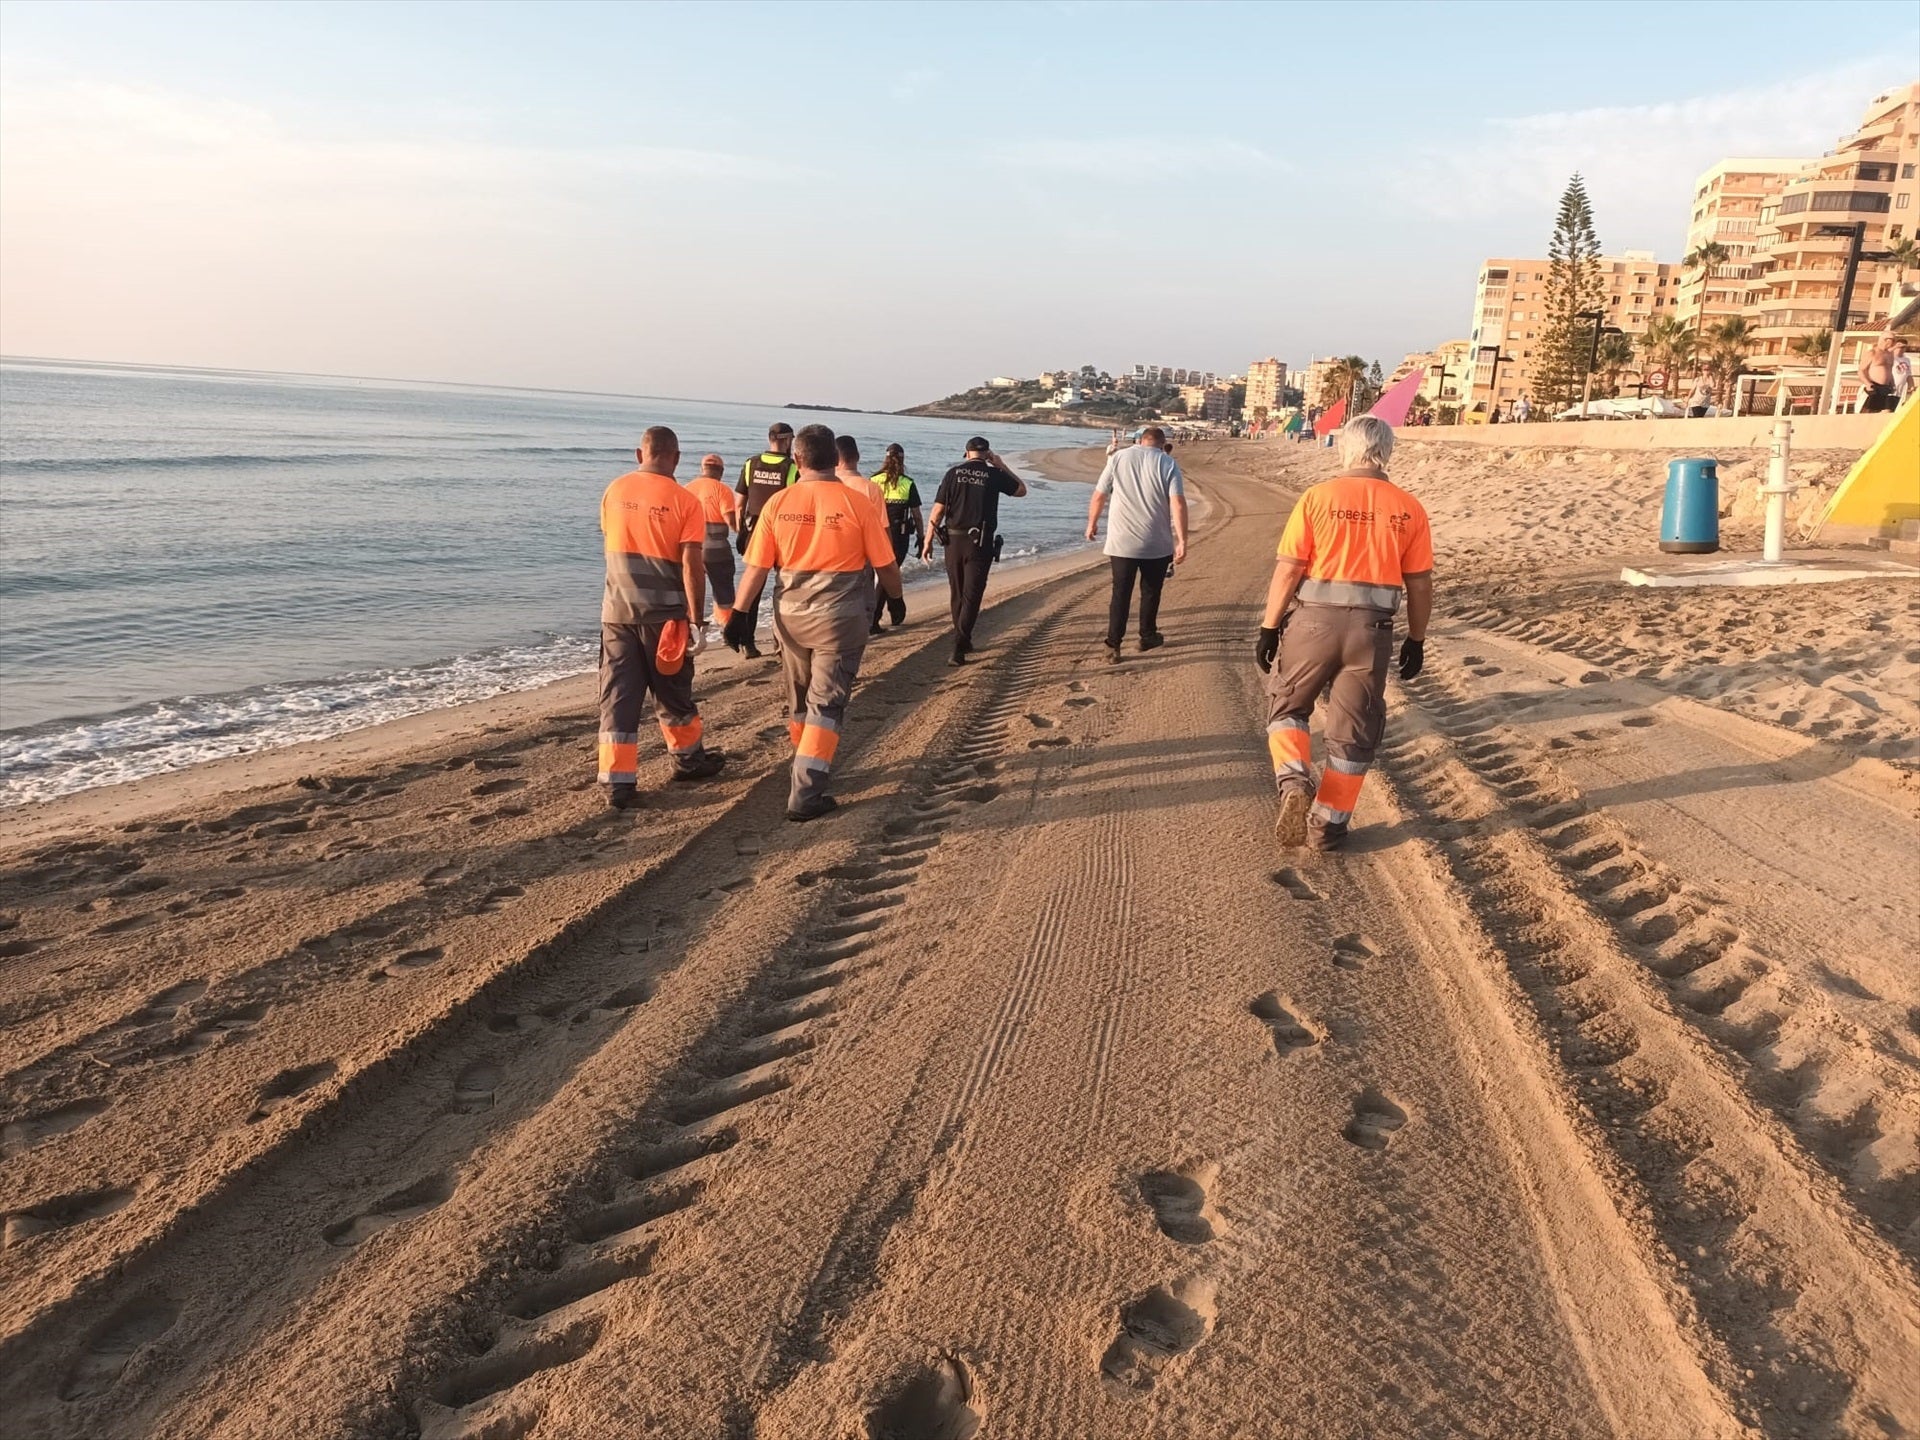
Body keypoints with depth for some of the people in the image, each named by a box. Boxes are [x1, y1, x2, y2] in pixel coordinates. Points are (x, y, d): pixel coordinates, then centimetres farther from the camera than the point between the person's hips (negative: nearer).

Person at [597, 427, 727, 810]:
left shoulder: (614, 491, 2)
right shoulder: (684, 502, -10)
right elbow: (691, 567, -15)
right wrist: (696, 621, -11)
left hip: (617, 610, 3)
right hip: (663, 614, -2)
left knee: (618, 695, 4)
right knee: (672, 692, 14)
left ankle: (618, 782, 1)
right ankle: (688, 759, 32)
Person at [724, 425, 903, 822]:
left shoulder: (778, 503, -3)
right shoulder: (857, 504, -10)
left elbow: (756, 567, -3)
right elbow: (885, 565, -3)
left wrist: (739, 614, 5)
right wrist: (896, 599, 15)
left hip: (792, 616, 3)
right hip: (840, 618, -3)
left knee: (799, 700, 20)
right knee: (826, 704, 0)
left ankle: (810, 768, 38)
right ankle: (806, 794, -5)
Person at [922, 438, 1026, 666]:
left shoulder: (953, 473, 0)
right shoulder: (994, 475, -3)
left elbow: (937, 510, -3)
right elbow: (1021, 490, 15)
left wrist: (928, 541, 2)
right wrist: (1001, 466, 18)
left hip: (954, 541, 2)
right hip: (980, 543, -2)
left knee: (957, 595, 16)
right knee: (971, 596, -2)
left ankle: (963, 641, 29)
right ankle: (958, 649, -12)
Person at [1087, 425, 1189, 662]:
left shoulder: (1118, 458, 2)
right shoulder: (1168, 464, -2)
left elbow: (1098, 496, 4)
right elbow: (1178, 504, -12)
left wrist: (1092, 523, 20)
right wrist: (1182, 541, -10)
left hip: (1122, 542, 0)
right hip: (1157, 544, 0)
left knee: (1121, 593, 6)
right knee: (1151, 591, 17)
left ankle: (1114, 645, -1)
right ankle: (1148, 637, 31)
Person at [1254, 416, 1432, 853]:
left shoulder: (1318, 496, -5)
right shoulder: (1409, 509, 2)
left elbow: (1288, 569, -7)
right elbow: (1420, 584, 5)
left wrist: (1269, 628, -1)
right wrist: (1416, 640, 16)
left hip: (1315, 621, -1)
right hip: (1372, 630, 2)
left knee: (1287, 704, 19)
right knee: (1353, 731, 12)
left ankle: (1292, 784, -3)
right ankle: (1327, 826, 17)